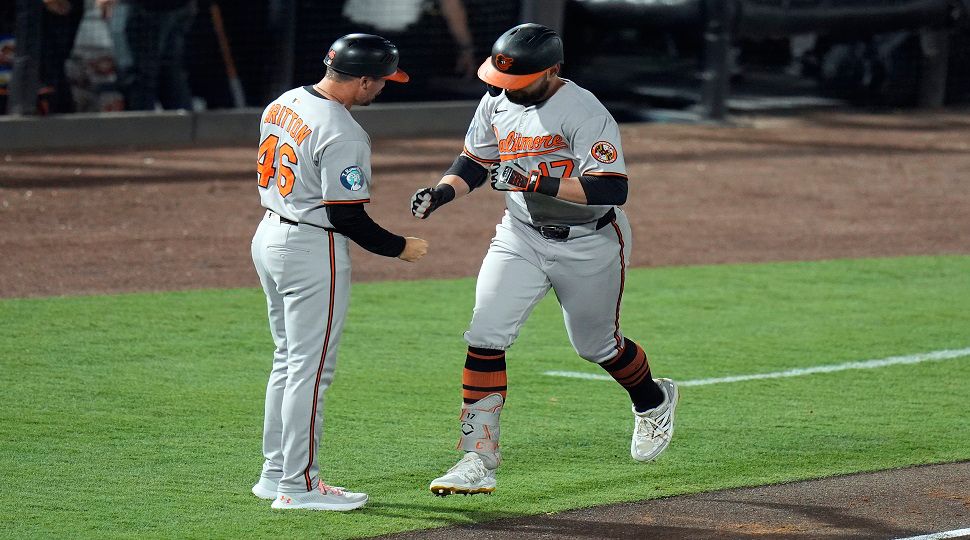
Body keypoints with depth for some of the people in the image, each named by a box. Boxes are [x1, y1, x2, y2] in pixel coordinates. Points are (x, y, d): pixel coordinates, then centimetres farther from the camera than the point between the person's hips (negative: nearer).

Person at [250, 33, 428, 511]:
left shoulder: (282, 105, 5)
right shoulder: (342, 134, -23)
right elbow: (347, 217, -21)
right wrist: (399, 248, -8)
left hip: (270, 235, 9)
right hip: (314, 250, -9)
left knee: (289, 360, 18)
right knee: (311, 368, -2)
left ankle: (275, 473, 24)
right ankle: (299, 485, 1)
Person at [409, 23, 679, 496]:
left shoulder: (585, 114, -25)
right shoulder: (497, 102, -4)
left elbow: (612, 189, -32)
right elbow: (475, 162, 11)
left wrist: (534, 180, -37)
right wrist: (441, 193, -10)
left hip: (588, 243, -5)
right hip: (521, 238, 5)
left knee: (596, 345, 13)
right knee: (485, 336, -11)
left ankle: (652, 401, 47)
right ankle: (479, 459, -9)